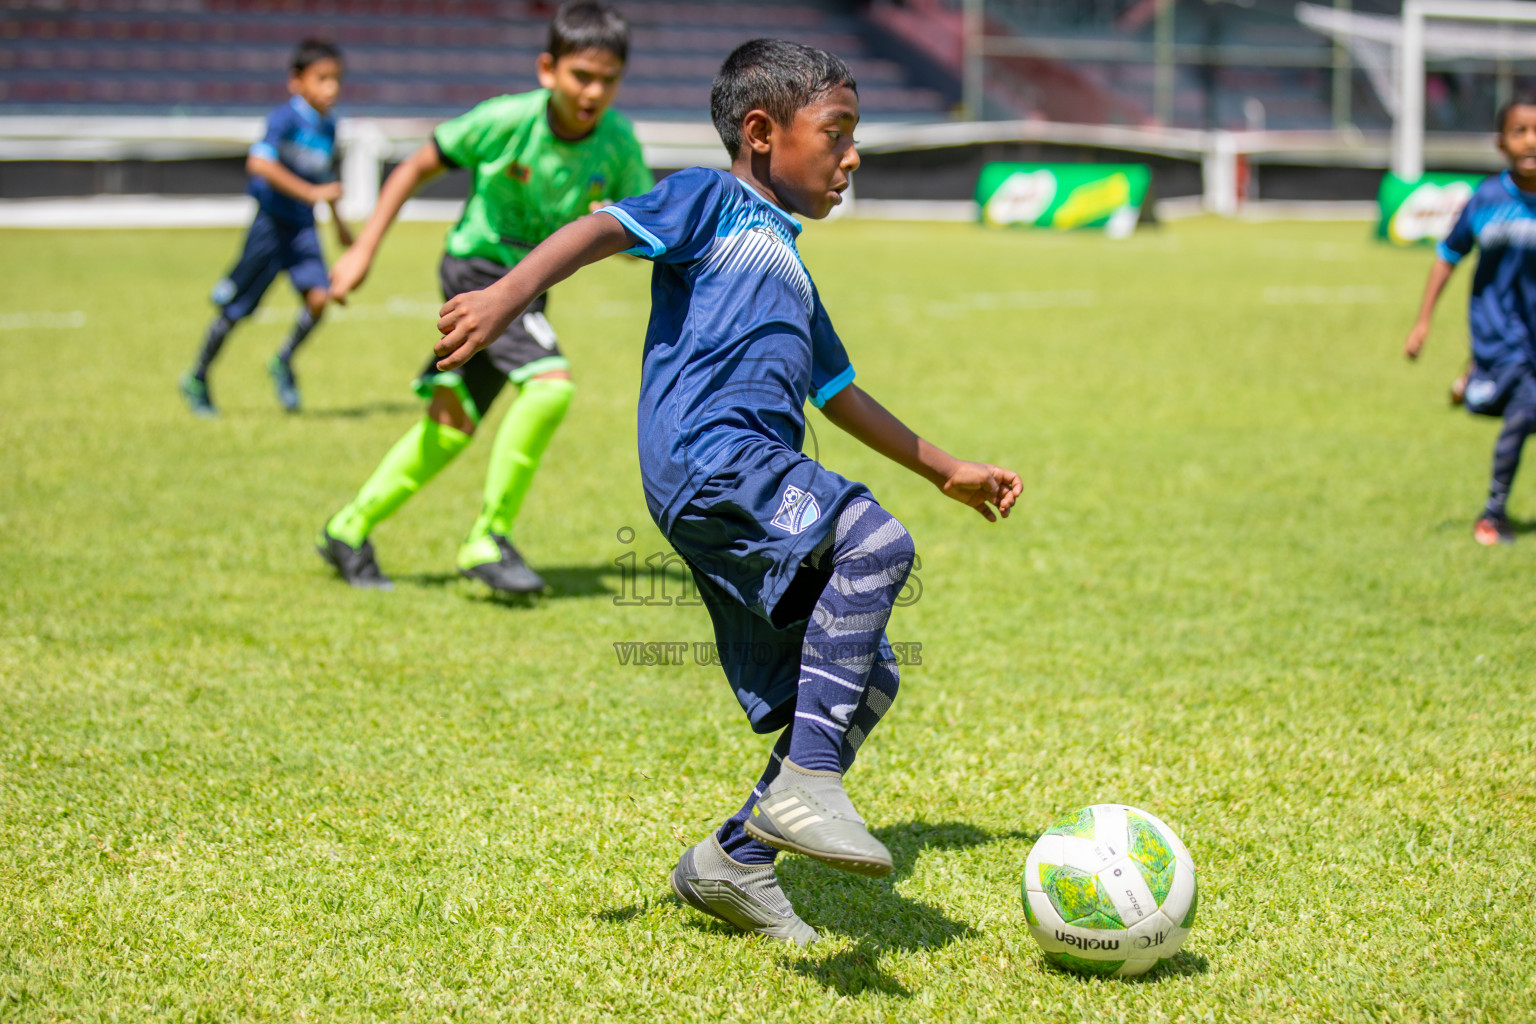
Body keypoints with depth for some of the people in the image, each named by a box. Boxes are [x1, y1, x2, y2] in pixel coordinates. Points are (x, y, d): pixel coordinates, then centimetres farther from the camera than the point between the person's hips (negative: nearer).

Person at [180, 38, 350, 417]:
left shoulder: (328, 126, 7)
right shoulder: (285, 118, -15)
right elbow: (259, 162, -31)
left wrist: (337, 220, 35)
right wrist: (311, 193, -33)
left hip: (303, 227, 6)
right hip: (271, 223, -6)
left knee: (319, 296, -15)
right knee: (235, 310, 2)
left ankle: (283, 362, 10)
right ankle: (197, 378, 20)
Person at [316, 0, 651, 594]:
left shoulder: (618, 143, -9)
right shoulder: (505, 120, -19)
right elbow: (418, 168, -7)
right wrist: (364, 249, -11)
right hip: (476, 267, -6)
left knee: (453, 423, 9)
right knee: (550, 384, -26)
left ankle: (349, 532, 25)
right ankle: (489, 540, -16)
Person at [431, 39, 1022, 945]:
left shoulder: (792, 272, 34)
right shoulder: (713, 201, 9)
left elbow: (842, 395, 45)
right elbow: (604, 229, -7)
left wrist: (950, 472, 51)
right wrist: (508, 295, -25)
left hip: (759, 480, 9)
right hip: (706, 455, -9)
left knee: (862, 682, 6)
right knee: (874, 540, -31)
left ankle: (736, 860, 16)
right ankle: (807, 786, -35)